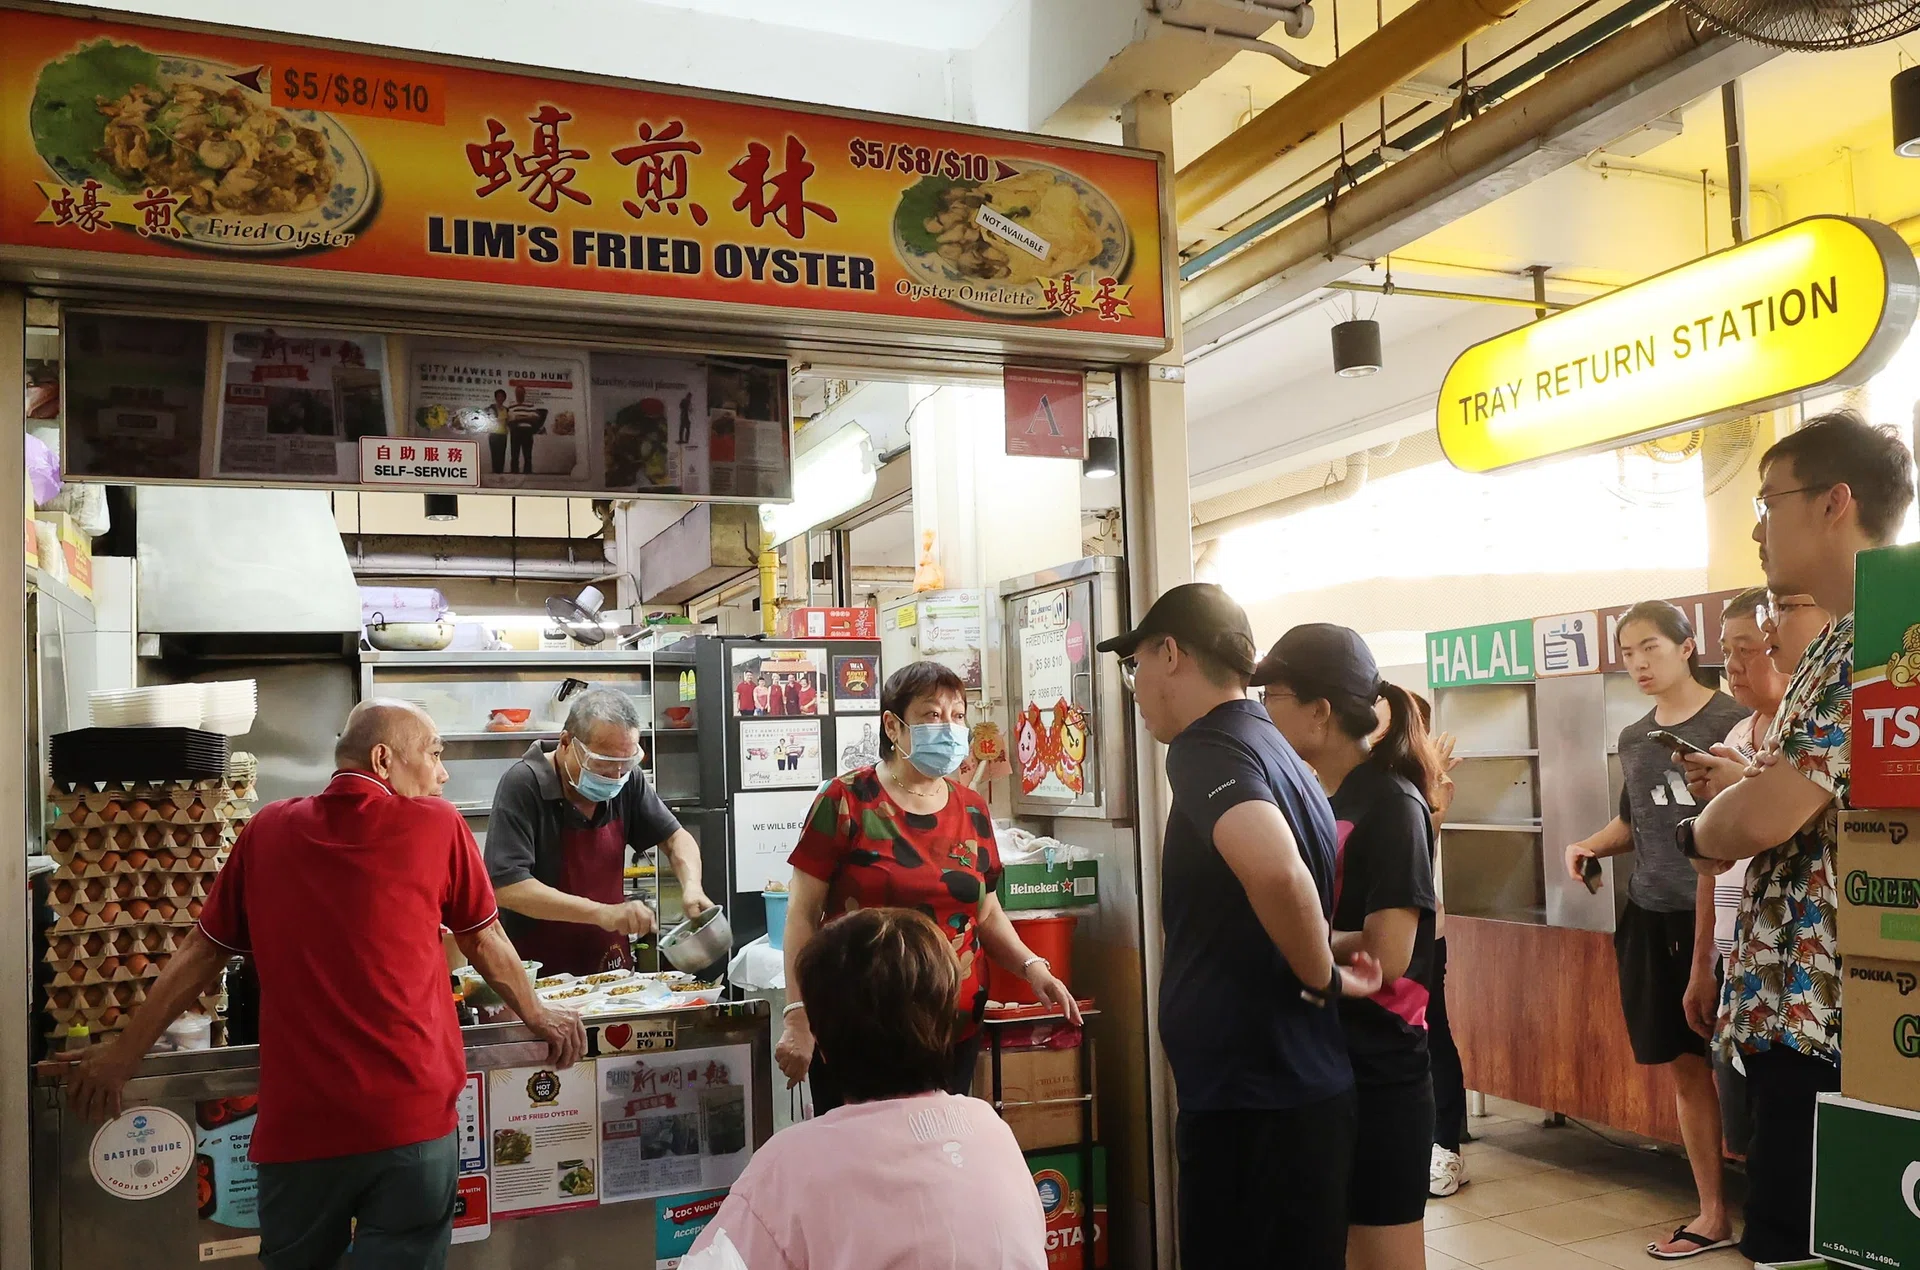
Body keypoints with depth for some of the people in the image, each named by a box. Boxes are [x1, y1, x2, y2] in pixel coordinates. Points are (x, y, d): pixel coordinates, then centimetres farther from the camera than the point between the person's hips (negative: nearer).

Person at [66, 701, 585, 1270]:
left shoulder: (267, 830, 5)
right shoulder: (437, 824, -1)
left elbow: (204, 951, 12)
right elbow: (486, 944, 10)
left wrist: (125, 1052, 24)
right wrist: (537, 1014, 26)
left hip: (297, 1123, 3)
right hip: (411, 1117, -3)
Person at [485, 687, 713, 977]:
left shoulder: (626, 780, 2)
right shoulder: (523, 785, -13)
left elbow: (674, 837, 14)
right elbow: (507, 887, -21)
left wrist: (691, 886, -6)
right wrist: (601, 913, -26)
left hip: (611, 967, 3)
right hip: (540, 974, -3)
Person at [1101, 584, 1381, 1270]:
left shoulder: (1206, 747, -17)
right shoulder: (1271, 746, 13)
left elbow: (1277, 873, -35)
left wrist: (1323, 980, -20)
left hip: (1251, 1098, -9)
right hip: (1300, 1086, 9)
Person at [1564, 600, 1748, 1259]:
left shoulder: (1732, 722, -6)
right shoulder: (1633, 738, 12)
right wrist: (1589, 845, 6)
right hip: (1649, 918, 6)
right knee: (1684, 1069, 11)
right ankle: (1713, 1214, 23)